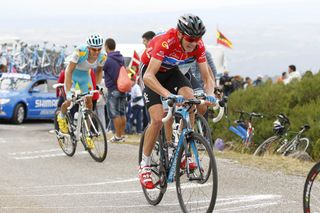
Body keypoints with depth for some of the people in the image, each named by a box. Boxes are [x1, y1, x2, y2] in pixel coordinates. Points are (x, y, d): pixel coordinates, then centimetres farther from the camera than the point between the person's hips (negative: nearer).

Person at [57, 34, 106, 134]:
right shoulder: (80, 52, -37)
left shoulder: (102, 57, -23)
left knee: (89, 101, -6)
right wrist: (68, 91, -37)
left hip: (85, 75, 4)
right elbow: (69, 71, -33)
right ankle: (61, 116, 19)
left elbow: (99, 71, 0)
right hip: (72, 74, -4)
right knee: (70, 101, -15)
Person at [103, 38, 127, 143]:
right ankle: (122, 135, 15)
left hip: (113, 89, -8)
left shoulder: (108, 60, -16)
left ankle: (118, 136, -5)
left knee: (114, 114, -4)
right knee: (122, 113, 11)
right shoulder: (121, 58, 8)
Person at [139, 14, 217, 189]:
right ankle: (144, 165, -1)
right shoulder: (166, 42, -38)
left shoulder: (198, 46, -22)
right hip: (151, 70, -4)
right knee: (158, 119, -18)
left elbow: (207, 77, -16)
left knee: (190, 99, -24)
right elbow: (149, 76, -44)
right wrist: (168, 95, -57)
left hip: (171, 71, 4)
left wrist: (209, 94, -39)